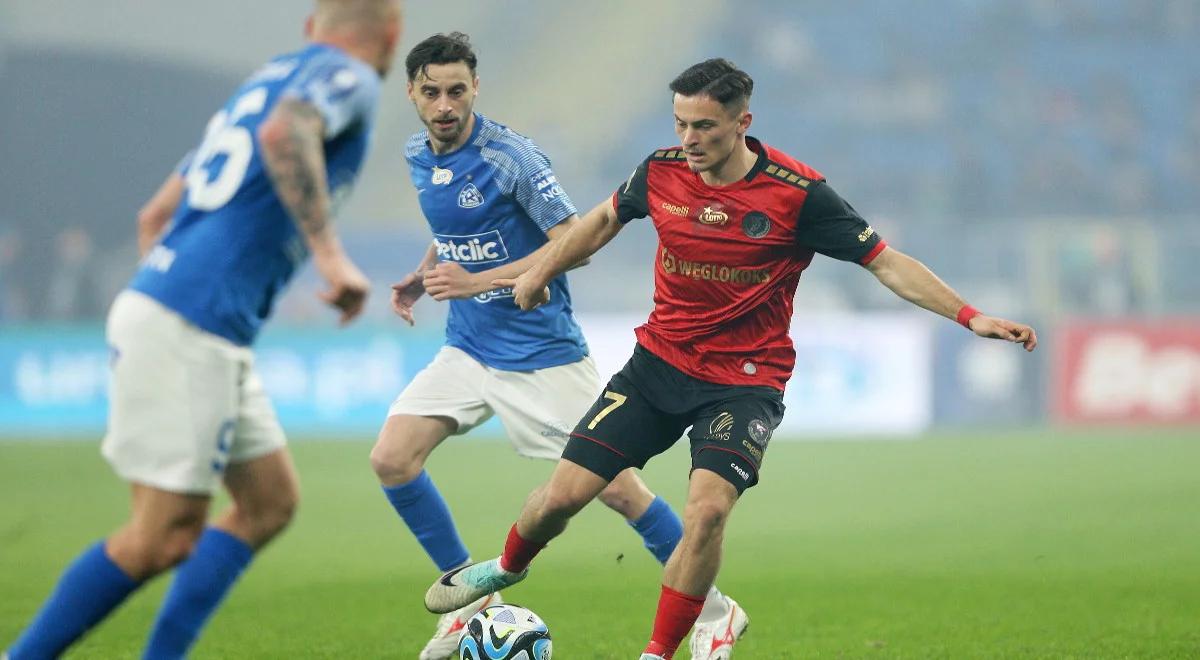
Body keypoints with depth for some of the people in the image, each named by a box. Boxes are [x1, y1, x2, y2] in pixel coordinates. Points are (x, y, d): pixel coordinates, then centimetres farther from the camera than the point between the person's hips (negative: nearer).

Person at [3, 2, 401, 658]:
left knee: (270, 503, 12)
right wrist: (330, 253, -27)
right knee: (167, 535, -6)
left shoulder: (266, 81, 23)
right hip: (188, 331, -9)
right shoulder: (349, 78, -2)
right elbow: (283, 133, -27)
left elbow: (155, 216, 25)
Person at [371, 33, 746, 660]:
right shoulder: (418, 156, 4)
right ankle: (468, 596, 9)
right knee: (391, 460, -9)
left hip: (541, 355, -6)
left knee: (617, 488, -5)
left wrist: (477, 280, -25)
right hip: (467, 347, 6)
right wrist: (422, 275, 7)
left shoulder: (511, 158, -18)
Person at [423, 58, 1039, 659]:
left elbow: (887, 263, -10)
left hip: (746, 379, -3)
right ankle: (508, 566, 32)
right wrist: (540, 272, 22)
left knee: (707, 510, -26)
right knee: (564, 494, -2)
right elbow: (605, 219, 18)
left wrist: (970, 316, -17)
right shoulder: (661, 171, -5)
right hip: (659, 362, 3)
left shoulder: (798, 193, -16)